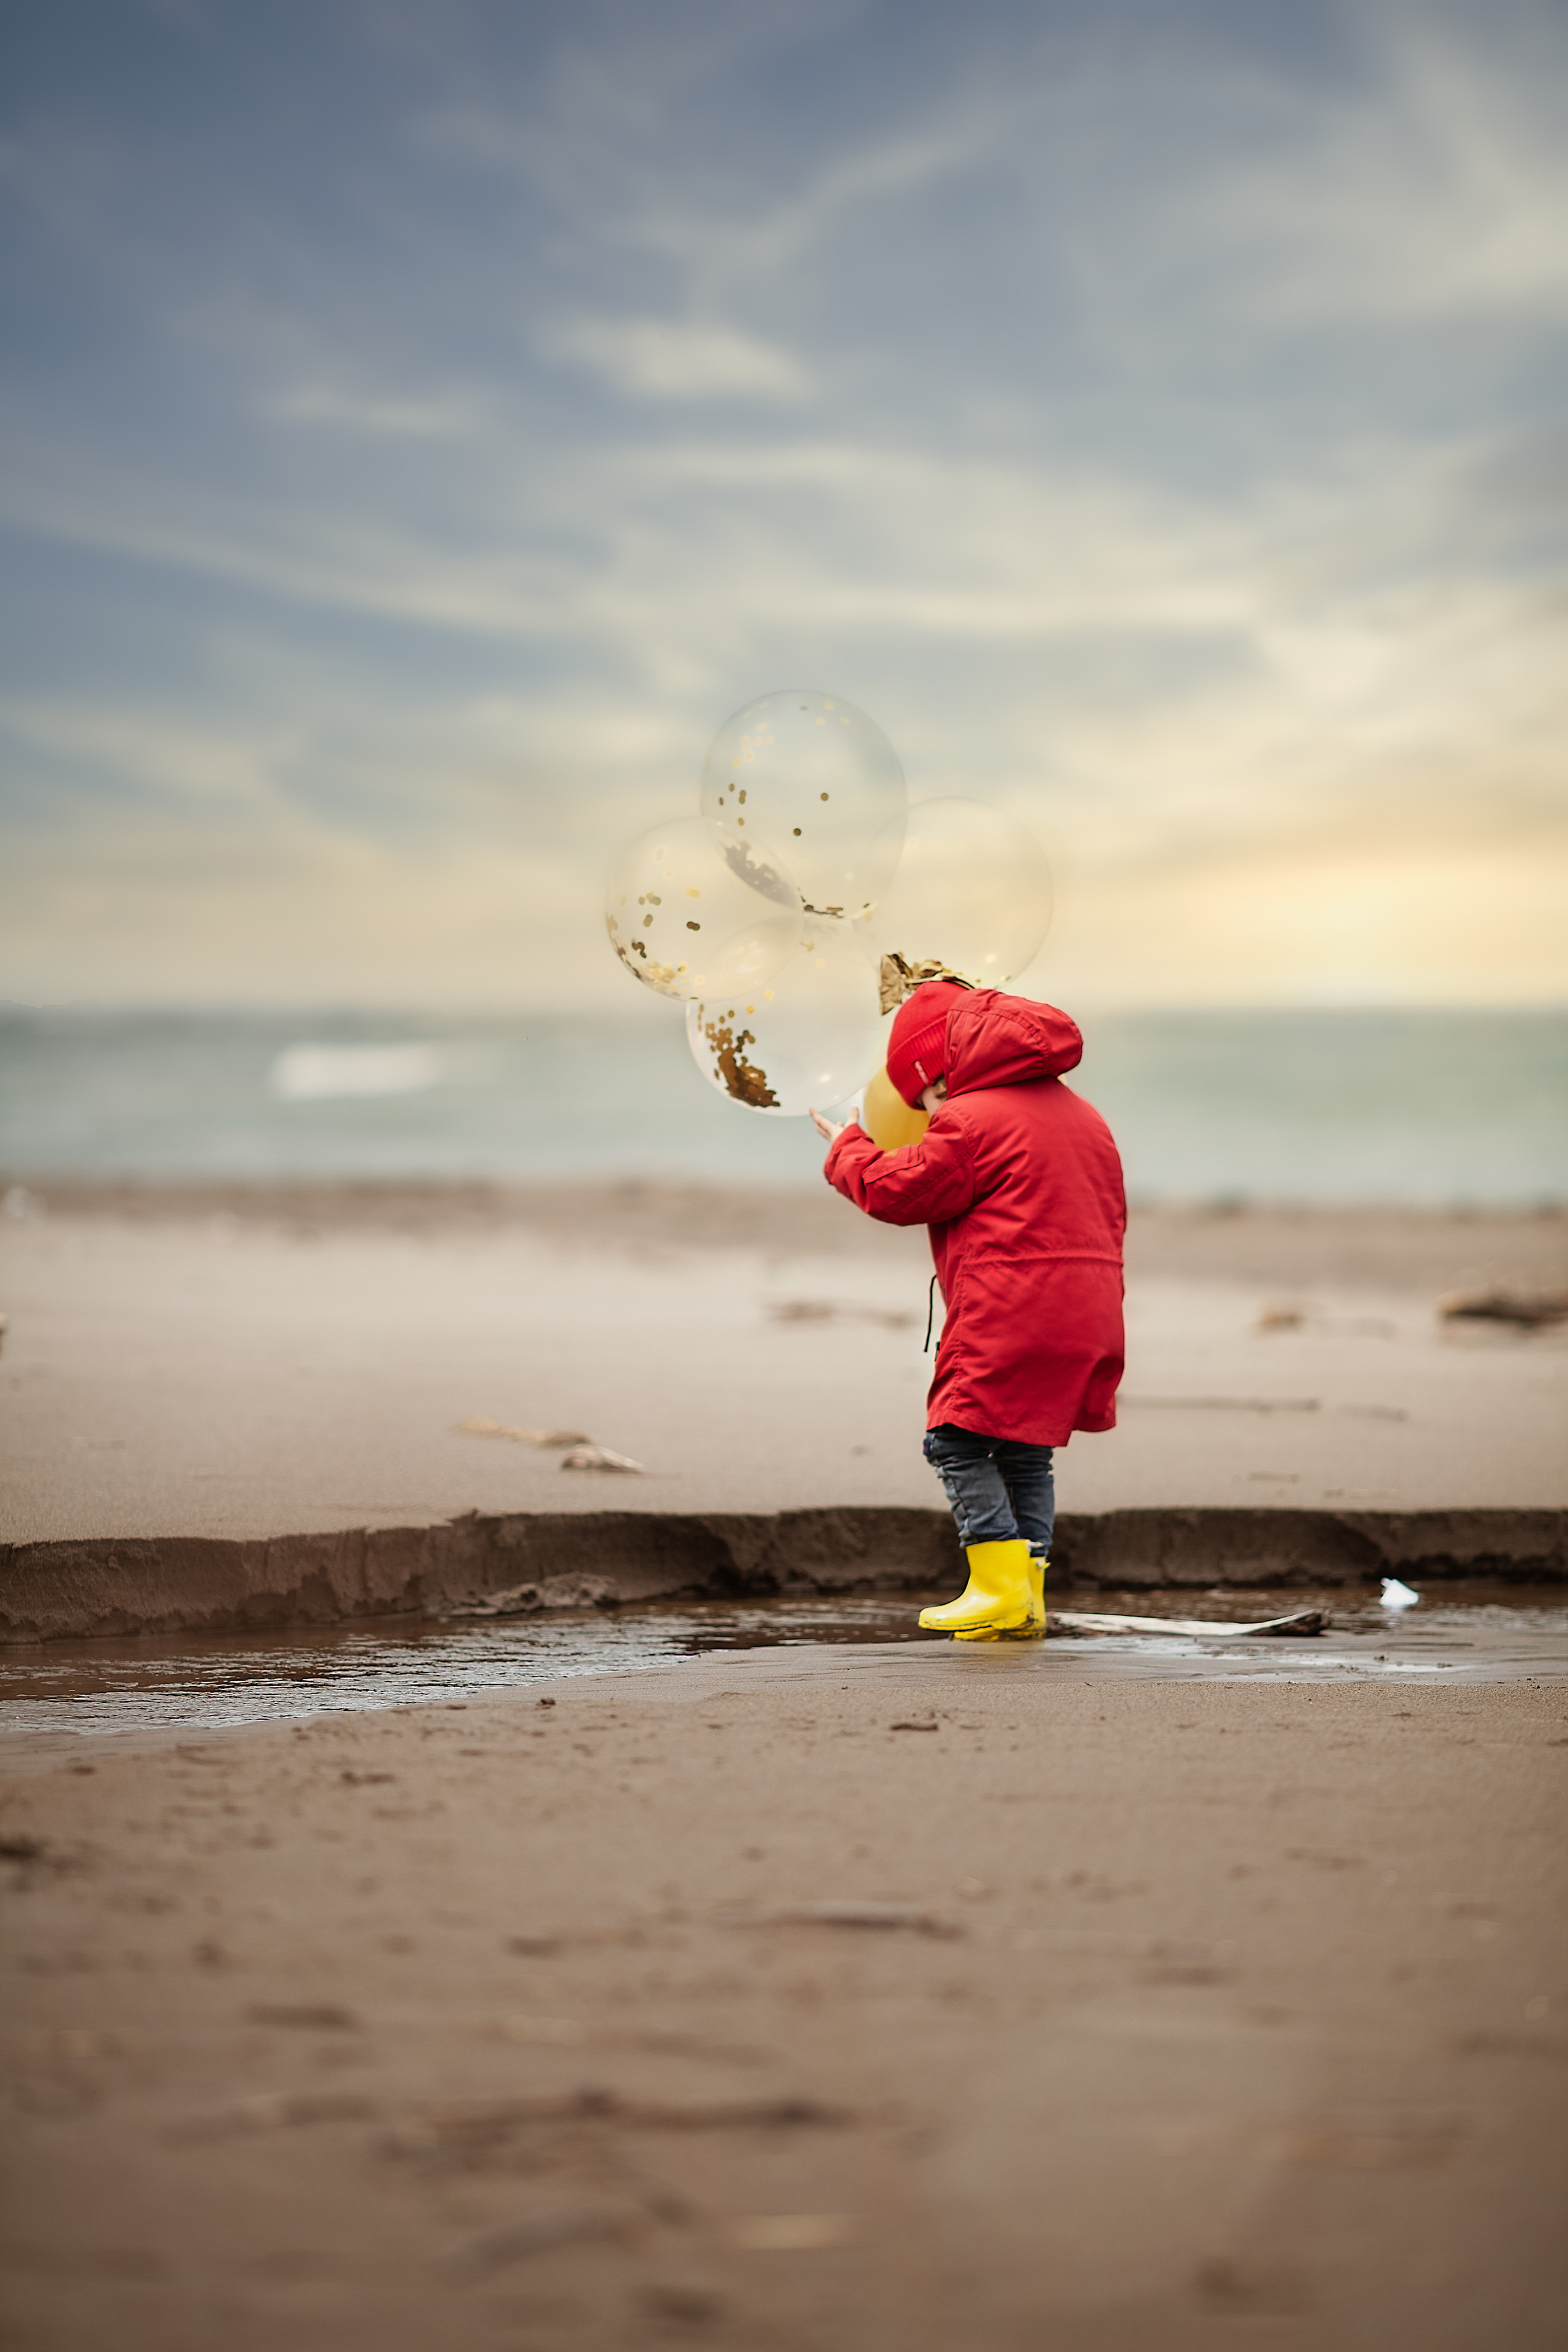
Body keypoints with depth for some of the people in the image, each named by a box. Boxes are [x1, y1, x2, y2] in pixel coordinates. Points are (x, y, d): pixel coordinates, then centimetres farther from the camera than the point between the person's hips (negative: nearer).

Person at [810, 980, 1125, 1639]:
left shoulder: (970, 1122, -8)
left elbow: (897, 1190, -1)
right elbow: (1109, 1218, 24)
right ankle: (1028, 1591, 11)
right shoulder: (1082, 1116, 19)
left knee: (958, 1442, -2)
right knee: (1025, 1452, 14)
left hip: (1008, 1320, -8)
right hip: (1086, 1322, 8)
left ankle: (999, 1586, -9)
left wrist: (847, 1151, 17)